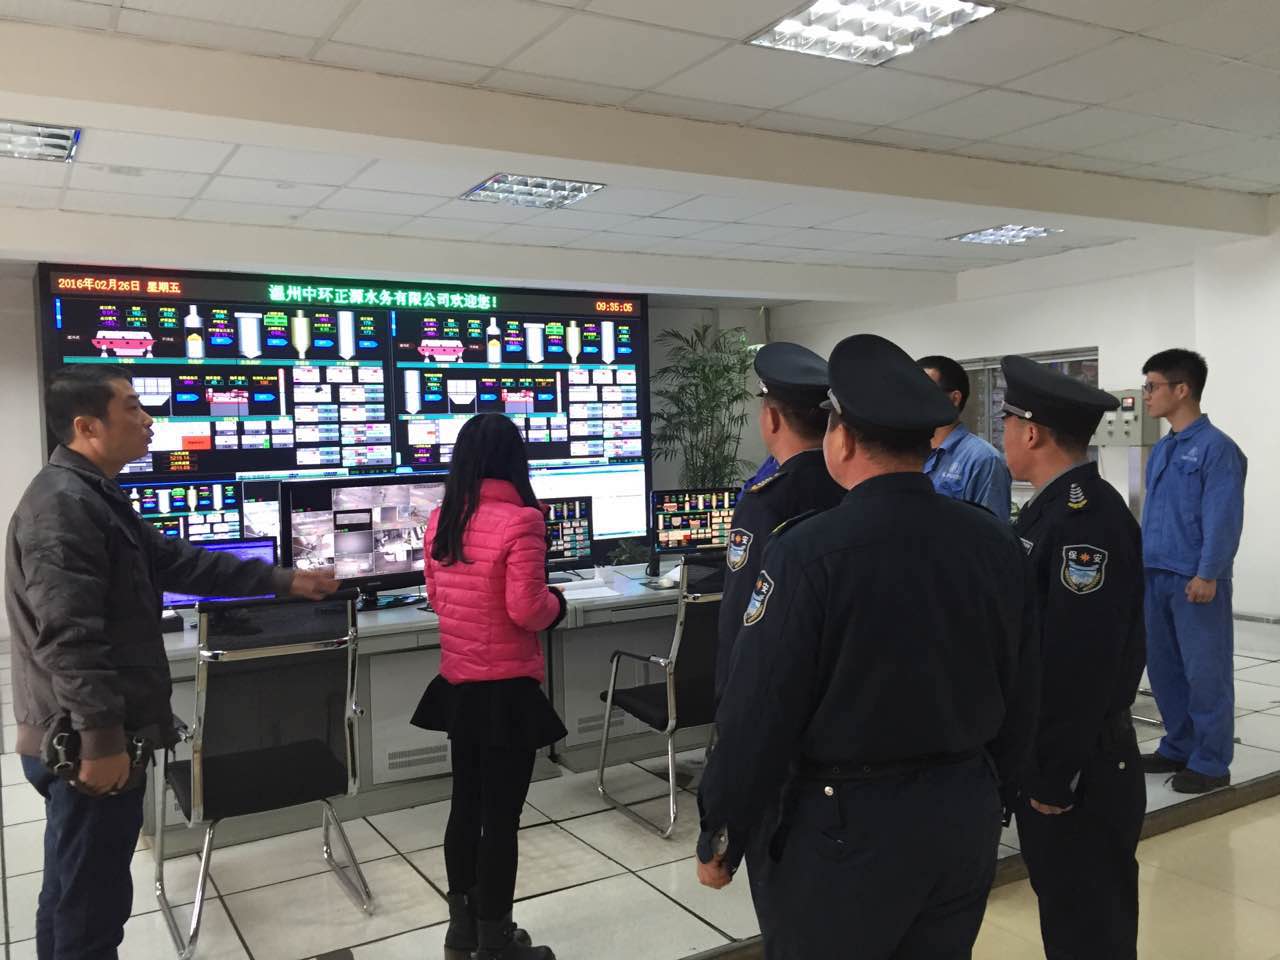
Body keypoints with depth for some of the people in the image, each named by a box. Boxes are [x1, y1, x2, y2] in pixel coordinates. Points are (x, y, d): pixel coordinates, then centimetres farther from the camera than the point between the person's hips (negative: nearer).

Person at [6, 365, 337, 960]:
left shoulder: (95, 499, 16)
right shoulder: (62, 505, -19)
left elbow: (180, 563, 20)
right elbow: (69, 638, -25)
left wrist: (282, 581, 20)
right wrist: (102, 740, -25)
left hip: (88, 738, 11)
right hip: (85, 744, -11)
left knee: (73, 895, 21)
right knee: (90, 905, 1)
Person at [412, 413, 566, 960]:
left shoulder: (440, 520, 3)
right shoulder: (520, 520, -19)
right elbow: (527, 610, -20)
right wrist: (556, 603, -1)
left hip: (456, 685, 7)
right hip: (507, 690, -7)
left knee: (466, 804, 19)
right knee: (501, 816, 5)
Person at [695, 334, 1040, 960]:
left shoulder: (808, 552, -20)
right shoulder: (996, 543, -2)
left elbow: (759, 716, -17)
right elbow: (1020, 698, 6)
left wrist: (719, 842, -5)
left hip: (846, 826, -5)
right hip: (966, 816, 6)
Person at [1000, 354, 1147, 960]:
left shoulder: (1087, 518, -24)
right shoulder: (1051, 507, 7)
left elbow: (1081, 663, -26)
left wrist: (1056, 775, -20)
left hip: (1080, 771, -8)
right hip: (1047, 756, 9)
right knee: (1062, 908, 22)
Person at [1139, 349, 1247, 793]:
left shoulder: (1217, 448, -12)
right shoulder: (1161, 450, 13)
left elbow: (1223, 519, -16)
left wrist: (1207, 574, -19)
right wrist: (1143, 564, 15)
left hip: (1195, 581, -8)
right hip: (1156, 577, 8)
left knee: (1204, 672, 1)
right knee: (1163, 667, 14)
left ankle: (1211, 763, 12)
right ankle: (1178, 748, 27)